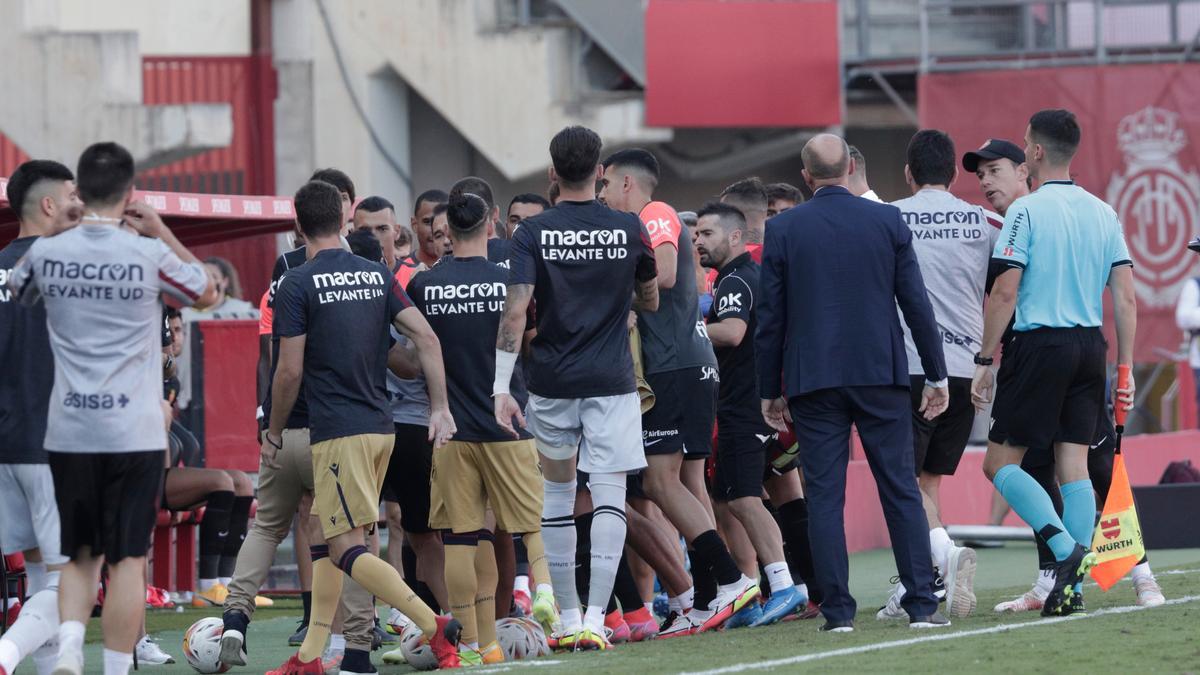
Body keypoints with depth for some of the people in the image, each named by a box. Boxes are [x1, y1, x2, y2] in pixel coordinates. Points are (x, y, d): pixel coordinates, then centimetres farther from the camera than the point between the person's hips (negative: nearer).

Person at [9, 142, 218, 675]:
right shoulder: (150, 255, -7)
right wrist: (160, 232, 12)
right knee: (128, 559, 2)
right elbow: (208, 294, 12)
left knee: (81, 555, 14)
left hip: (69, 431, 3)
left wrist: (65, 226, 23)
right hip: (134, 432, -3)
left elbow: (15, 288, 23)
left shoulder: (47, 252, -1)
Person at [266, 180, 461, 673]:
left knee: (346, 549, -8)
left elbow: (290, 371, -9)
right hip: (380, 427, 7)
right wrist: (440, 409, 6)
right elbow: (427, 339, 3)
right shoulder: (377, 275, 10)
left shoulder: (297, 285, -8)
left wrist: (274, 434, 4)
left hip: (337, 434, -7)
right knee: (324, 540, 15)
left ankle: (435, 626, -21)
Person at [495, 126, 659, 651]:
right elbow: (650, 301, 14)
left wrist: (501, 388, -13)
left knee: (556, 498, 13)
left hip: (551, 384, 1)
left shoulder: (532, 234, -4)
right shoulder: (629, 230, 0)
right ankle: (594, 618, -14)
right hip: (611, 382, -1)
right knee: (609, 497, -3)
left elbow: (515, 312, -12)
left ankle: (567, 619, 18)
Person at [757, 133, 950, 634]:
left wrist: (769, 391, 9)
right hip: (881, 374, 1)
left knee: (824, 496, 2)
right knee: (900, 490, 5)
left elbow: (770, 317, 1)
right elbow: (916, 302, 1)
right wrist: (936, 375, 9)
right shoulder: (887, 221, 1)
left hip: (813, 381, -1)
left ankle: (837, 610, -1)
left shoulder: (782, 229, -1)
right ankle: (922, 605, 1)